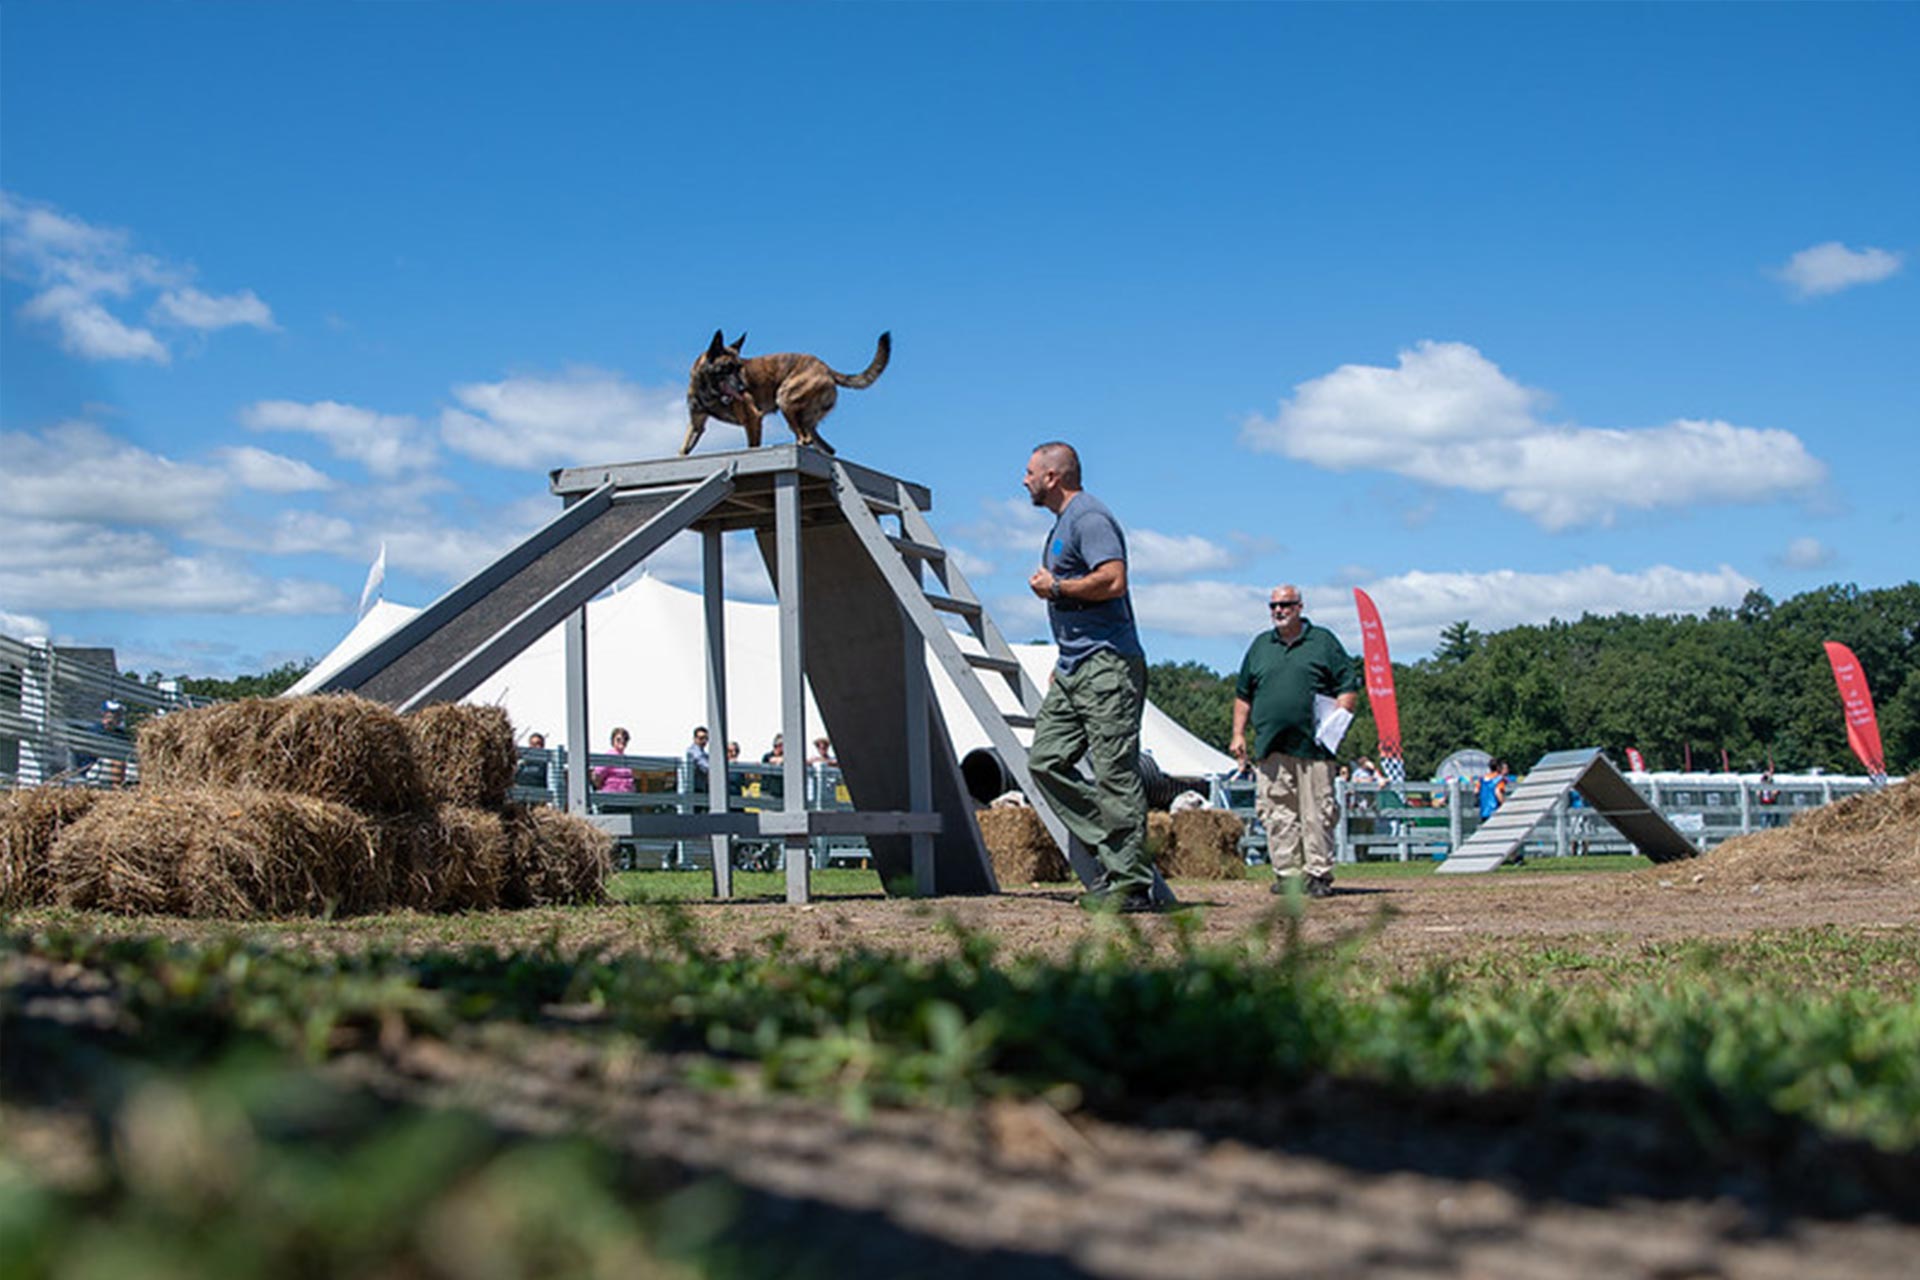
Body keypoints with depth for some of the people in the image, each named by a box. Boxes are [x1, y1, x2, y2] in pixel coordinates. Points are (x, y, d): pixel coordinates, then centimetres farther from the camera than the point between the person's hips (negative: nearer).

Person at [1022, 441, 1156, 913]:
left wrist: (1055, 587, -11)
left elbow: (1113, 581, -23)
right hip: (1076, 668, 11)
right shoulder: (1062, 524, 22)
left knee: (1115, 774, -9)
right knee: (1046, 760, 4)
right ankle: (1113, 849, 7)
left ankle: (1131, 883, -6)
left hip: (1108, 666, -11)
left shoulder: (1089, 517, -9)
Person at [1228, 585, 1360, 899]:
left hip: (1314, 744, -3)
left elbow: (1349, 688, 6)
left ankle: (1318, 874, 1)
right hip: (1270, 745, 3)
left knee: (1317, 812, -4)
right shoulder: (1260, 645, 18)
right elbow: (1243, 694, 22)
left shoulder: (1323, 641, 9)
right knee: (1277, 813, -1)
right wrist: (1238, 734, 14)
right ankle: (1287, 873, 4)